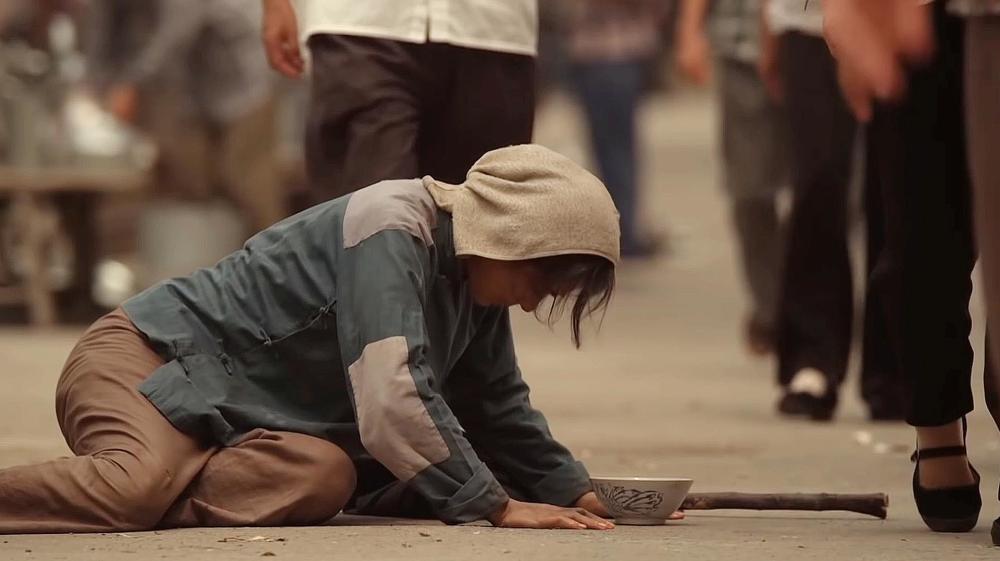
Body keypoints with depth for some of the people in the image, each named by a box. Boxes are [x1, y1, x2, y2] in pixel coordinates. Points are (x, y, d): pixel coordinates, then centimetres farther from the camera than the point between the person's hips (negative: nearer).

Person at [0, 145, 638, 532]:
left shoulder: (475, 277, 9)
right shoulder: (391, 228, -21)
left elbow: (500, 412, 21)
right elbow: (394, 398, -29)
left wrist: (575, 492, 10)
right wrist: (496, 505, -25)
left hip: (236, 424, 9)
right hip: (144, 361, -9)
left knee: (324, 478, -24)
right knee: (136, 486, -40)